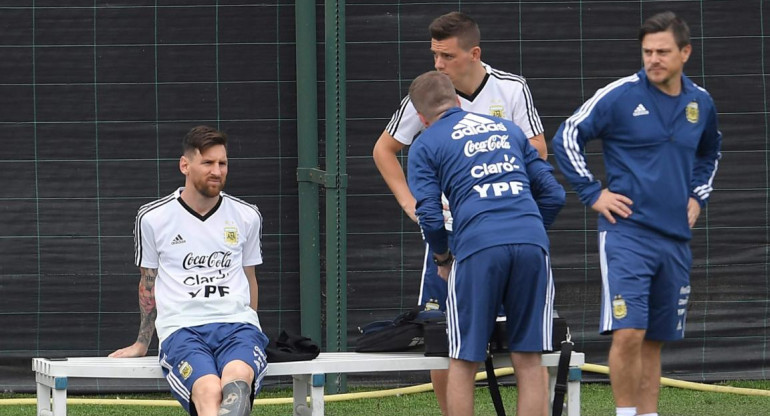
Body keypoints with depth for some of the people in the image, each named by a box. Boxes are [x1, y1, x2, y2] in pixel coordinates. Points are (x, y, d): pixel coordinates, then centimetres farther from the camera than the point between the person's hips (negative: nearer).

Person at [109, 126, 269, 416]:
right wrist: (141, 344, 27)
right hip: (181, 328, -2)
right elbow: (148, 283, 20)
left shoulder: (247, 216, 14)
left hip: (236, 324, 2)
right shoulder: (153, 218, 8)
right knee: (208, 391, -36)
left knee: (237, 381, -37)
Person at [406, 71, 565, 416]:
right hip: (532, 243, 3)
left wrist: (443, 259, 20)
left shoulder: (425, 145, 14)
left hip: (478, 246, -3)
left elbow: (430, 216, 3)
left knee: (463, 363, 7)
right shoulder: (508, 129, 26)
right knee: (528, 361, 8)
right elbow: (552, 194, 21)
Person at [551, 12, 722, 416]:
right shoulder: (620, 95, -6)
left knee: (654, 341, 9)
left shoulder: (700, 102, 9)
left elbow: (710, 152, 30)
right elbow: (566, 137, -2)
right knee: (628, 333, -17)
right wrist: (592, 193, -5)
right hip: (627, 234, -5)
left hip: (676, 239, 5)